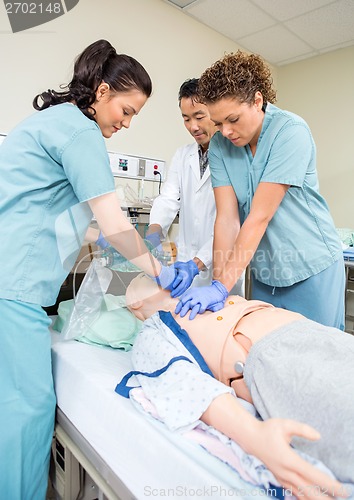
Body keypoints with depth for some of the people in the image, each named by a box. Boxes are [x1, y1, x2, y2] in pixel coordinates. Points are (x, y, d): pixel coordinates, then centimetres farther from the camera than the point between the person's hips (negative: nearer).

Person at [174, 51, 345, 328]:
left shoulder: (290, 130, -17)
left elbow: (259, 217, -25)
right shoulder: (219, 145, -4)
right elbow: (227, 219, -12)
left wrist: (221, 287, -27)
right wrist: (218, 285, -21)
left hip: (312, 269, -4)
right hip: (264, 272, 4)